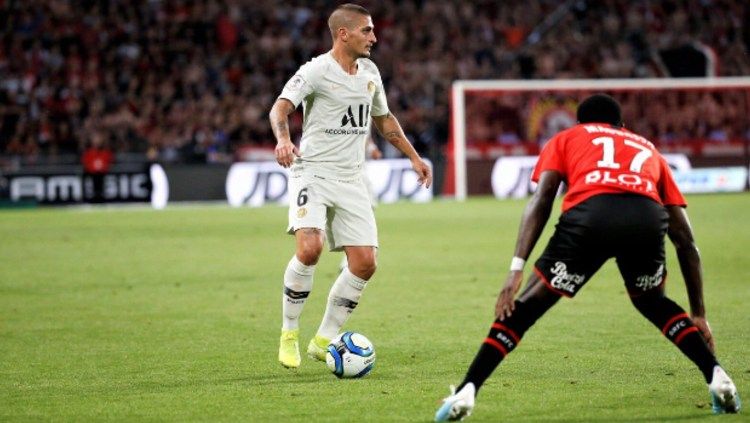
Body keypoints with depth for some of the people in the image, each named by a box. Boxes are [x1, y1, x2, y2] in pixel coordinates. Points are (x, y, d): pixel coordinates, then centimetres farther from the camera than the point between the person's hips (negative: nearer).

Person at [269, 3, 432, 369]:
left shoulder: (369, 72, 12)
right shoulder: (317, 71, -10)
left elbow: (384, 119, 27)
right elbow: (281, 108, -24)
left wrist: (414, 157, 28)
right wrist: (283, 139, -44)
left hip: (351, 179, 7)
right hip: (313, 172, -6)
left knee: (365, 262, -3)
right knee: (310, 247, -26)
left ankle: (324, 340, 11)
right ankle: (289, 335, -7)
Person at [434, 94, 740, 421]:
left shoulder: (565, 139, 34)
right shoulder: (648, 149, 40)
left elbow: (541, 201, 14)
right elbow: (685, 239, 36)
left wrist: (516, 270, 6)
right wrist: (698, 315, 39)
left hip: (589, 213, -2)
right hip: (648, 217, 2)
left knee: (527, 305, 13)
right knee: (653, 303, 31)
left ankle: (466, 393, 5)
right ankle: (716, 376, 17)